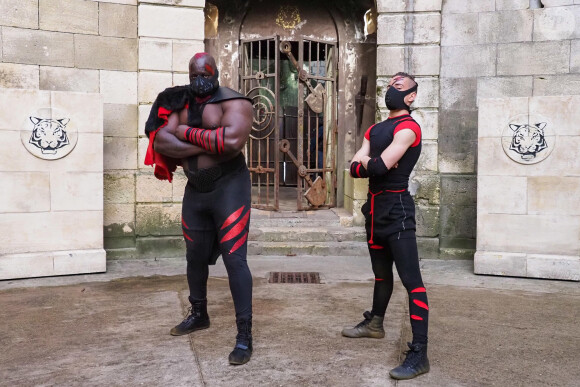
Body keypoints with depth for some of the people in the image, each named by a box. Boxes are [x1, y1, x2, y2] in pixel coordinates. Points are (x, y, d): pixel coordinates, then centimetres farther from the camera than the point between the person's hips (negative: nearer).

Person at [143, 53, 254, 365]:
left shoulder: (232, 101, -11)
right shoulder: (182, 104, 7)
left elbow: (232, 141, -30)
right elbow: (160, 141, -7)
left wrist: (189, 133, -17)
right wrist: (205, 145, -19)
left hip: (228, 186, -6)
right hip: (195, 190, 7)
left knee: (234, 259, -10)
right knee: (195, 256, 17)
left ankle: (245, 335, -2)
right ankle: (199, 315, 40)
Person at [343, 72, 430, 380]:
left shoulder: (408, 128, -12)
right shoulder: (374, 130, 16)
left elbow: (379, 167, -22)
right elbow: (355, 167, 5)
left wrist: (364, 164, -1)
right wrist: (372, 163, -16)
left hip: (397, 209, -9)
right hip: (375, 207, 9)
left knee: (411, 280, -10)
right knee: (381, 272, 23)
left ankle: (419, 354, -9)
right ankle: (375, 323, 40)